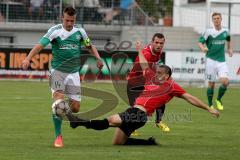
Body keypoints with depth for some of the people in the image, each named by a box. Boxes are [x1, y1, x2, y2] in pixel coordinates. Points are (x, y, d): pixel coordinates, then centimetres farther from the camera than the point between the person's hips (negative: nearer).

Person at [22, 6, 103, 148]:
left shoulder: (80, 32, 3)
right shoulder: (55, 31, -10)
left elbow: (90, 46, 18)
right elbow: (41, 45, -21)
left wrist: (98, 57, -2)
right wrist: (28, 59, -36)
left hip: (74, 73, 4)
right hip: (58, 71, -4)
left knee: (75, 108, -2)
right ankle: (58, 136, -12)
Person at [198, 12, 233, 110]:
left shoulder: (225, 31, 5)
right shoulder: (209, 31, -6)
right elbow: (200, 42, -8)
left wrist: (230, 49, 17)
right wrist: (203, 48, -28)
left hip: (221, 61, 3)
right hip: (211, 60, -3)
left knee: (225, 82, -13)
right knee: (211, 84, 0)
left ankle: (219, 100, 12)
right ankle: (210, 105, 16)